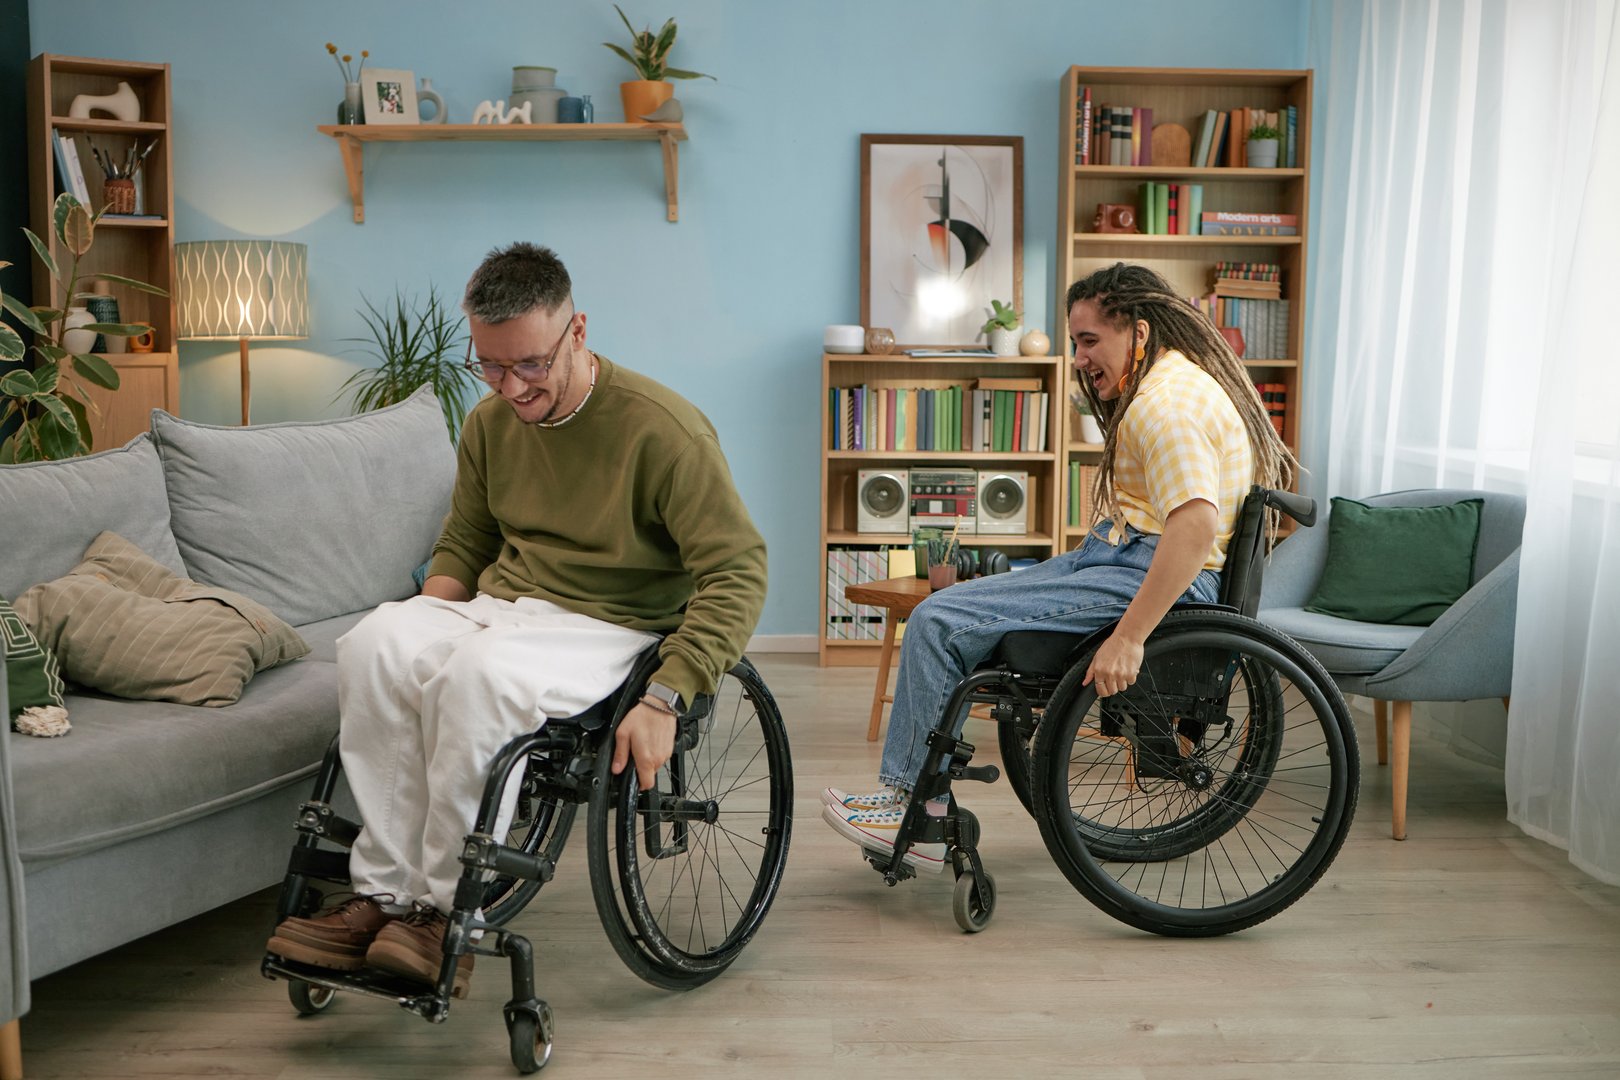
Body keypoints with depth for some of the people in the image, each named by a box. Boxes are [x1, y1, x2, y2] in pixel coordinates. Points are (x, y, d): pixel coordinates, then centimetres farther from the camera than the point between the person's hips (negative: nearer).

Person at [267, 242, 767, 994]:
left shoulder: (663, 429, -13)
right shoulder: (490, 423, 7)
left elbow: (737, 573, -14)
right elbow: (461, 546, 21)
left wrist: (664, 700, -23)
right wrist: (430, 625, -1)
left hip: (609, 625, -5)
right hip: (498, 606, 6)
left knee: (480, 675, -36)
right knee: (376, 644, -25)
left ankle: (448, 910, -19)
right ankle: (386, 894, -18)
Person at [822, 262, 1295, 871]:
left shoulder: (1166, 403, -17)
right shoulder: (1174, 383, 18)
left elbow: (1195, 526, -31)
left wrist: (1128, 637, -32)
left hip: (1143, 577, -11)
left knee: (940, 622, -15)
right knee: (941, 612, 7)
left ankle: (916, 809, -3)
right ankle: (910, 804, 5)